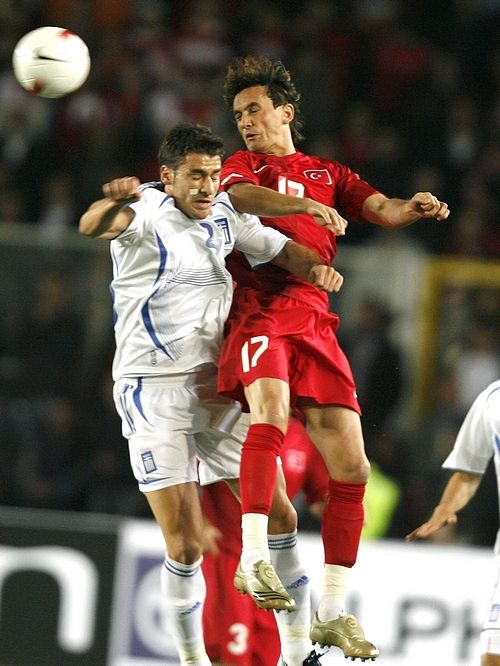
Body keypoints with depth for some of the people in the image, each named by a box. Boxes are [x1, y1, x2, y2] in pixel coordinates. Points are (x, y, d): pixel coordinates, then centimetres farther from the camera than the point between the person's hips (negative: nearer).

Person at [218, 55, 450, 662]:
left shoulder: (329, 174, 25)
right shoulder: (242, 166, 17)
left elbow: (380, 210, 9)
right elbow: (241, 197, -8)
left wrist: (409, 208, -16)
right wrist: (307, 205, -26)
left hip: (315, 323, 4)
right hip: (258, 310, -4)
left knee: (351, 466, -3)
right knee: (270, 405, -35)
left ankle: (332, 612, 6)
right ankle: (253, 557, -43)